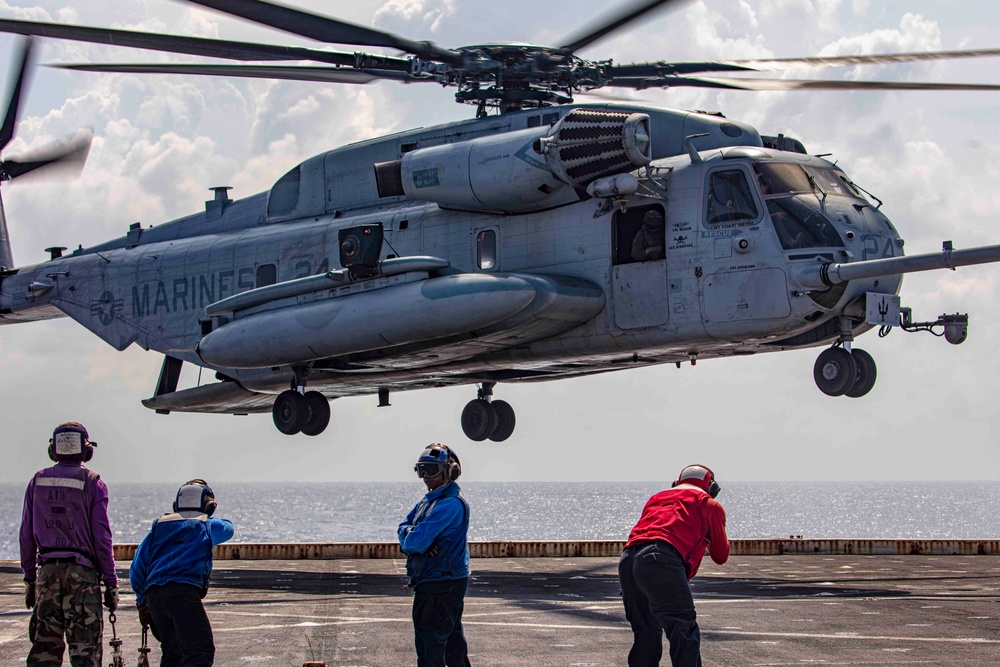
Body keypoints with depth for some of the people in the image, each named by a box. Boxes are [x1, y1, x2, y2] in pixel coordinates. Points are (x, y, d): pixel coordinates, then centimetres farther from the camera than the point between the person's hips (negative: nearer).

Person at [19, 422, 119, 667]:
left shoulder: (38, 481, 7)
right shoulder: (93, 483, -4)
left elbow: (26, 535, 9)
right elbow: (101, 537, -6)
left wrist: (29, 578, 16)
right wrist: (111, 583, -1)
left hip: (48, 570, 4)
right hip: (82, 572, -4)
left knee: (45, 646, 9)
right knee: (85, 647, -2)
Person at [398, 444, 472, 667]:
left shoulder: (450, 504, -19)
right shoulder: (429, 501, 14)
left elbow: (417, 541, -25)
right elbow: (404, 528, 10)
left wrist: (409, 540, -2)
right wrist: (413, 534, -13)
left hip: (439, 587, -10)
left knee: (430, 647, -6)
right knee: (453, 643, 18)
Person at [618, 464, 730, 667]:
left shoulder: (656, 498, 36)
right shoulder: (709, 504, 22)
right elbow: (721, 556, 28)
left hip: (627, 561, 6)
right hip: (662, 562, -6)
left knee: (646, 635, 18)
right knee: (685, 636, -4)